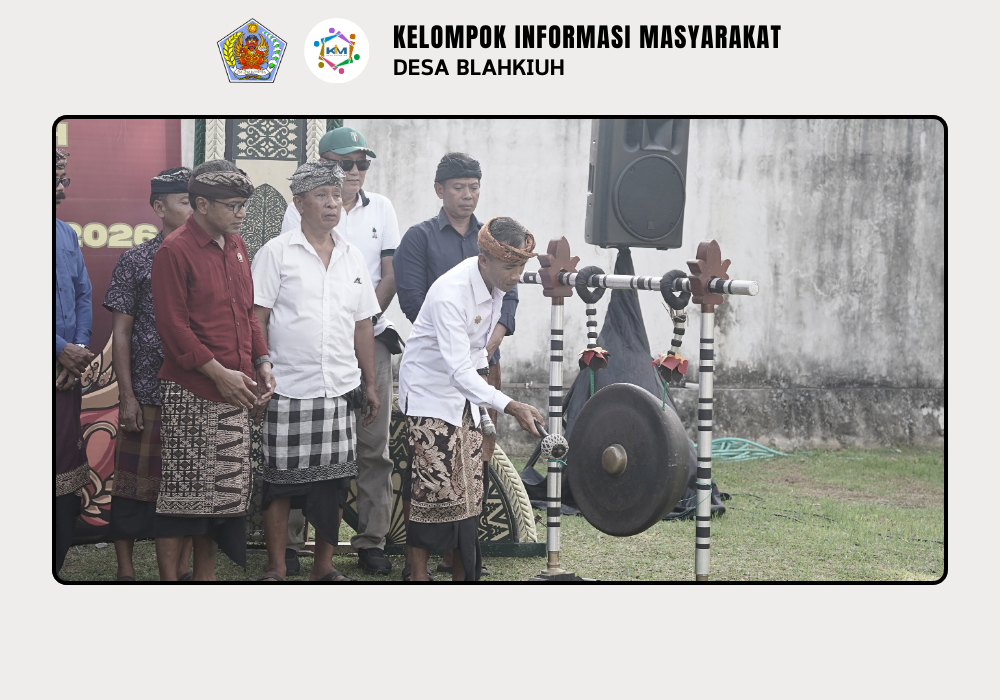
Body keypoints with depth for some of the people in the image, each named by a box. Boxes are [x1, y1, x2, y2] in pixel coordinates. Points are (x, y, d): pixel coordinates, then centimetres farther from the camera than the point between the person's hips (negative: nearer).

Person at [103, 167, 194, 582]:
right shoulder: (137, 261, -1)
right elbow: (121, 332, -1)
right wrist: (127, 397, -7)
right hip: (149, 394, -3)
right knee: (135, 484, 0)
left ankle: (184, 567, 18)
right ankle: (125, 572, 8)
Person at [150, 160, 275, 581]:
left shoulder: (236, 247, 14)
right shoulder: (175, 251, -10)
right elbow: (173, 326, -14)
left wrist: (261, 362, 7)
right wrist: (219, 373, -17)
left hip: (234, 392, 7)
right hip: (189, 394, -7)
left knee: (223, 490, 10)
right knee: (180, 491, -3)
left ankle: (206, 575, 20)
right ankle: (169, 579, 3)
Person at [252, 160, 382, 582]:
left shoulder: (352, 258, 13)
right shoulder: (276, 254, -1)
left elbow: (362, 325, 17)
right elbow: (257, 319, -3)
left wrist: (371, 384, 15)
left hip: (339, 390, 4)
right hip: (288, 389, -4)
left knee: (332, 482, 6)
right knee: (281, 482, 0)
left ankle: (324, 567, 17)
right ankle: (276, 569, 9)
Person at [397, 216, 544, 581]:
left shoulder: (496, 281, -7)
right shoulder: (450, 294, -32)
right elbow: (459, 370, -38)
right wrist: (511, 407, -46)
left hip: (466, 389, 8)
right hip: (431, 391, -8)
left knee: (470, 488, 6)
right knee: (435, 488, -11)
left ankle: (462, 574, 13)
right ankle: (418, 576, -5)